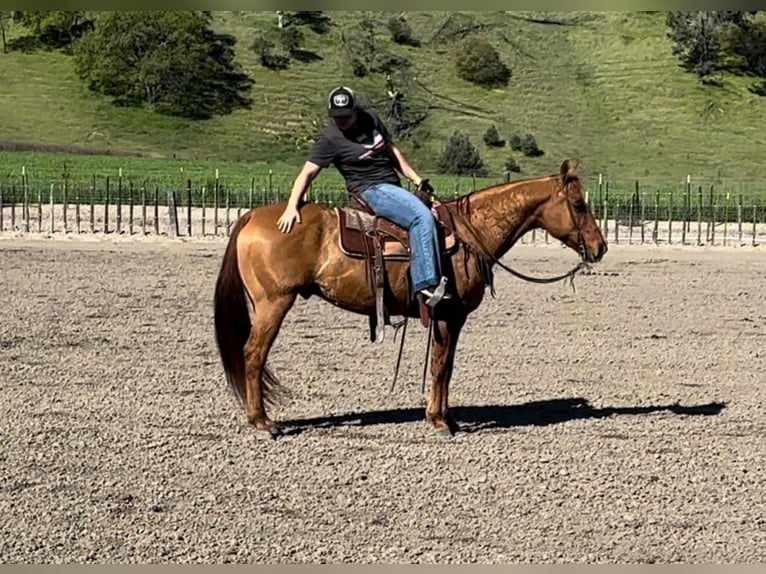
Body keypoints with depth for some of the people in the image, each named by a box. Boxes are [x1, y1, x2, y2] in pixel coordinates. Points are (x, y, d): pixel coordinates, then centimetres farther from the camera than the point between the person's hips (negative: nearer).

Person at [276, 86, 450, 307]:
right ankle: (426, 284, -33)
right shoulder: (330, 139, -12)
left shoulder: (370, 118, 6)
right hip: (371, 190, -9)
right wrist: (292, 207, -28)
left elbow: (392, 151, 16)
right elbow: (307, 173, -16)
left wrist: (417, 180, 13)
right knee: (422, 217, -28)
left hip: (393, 187, 9)